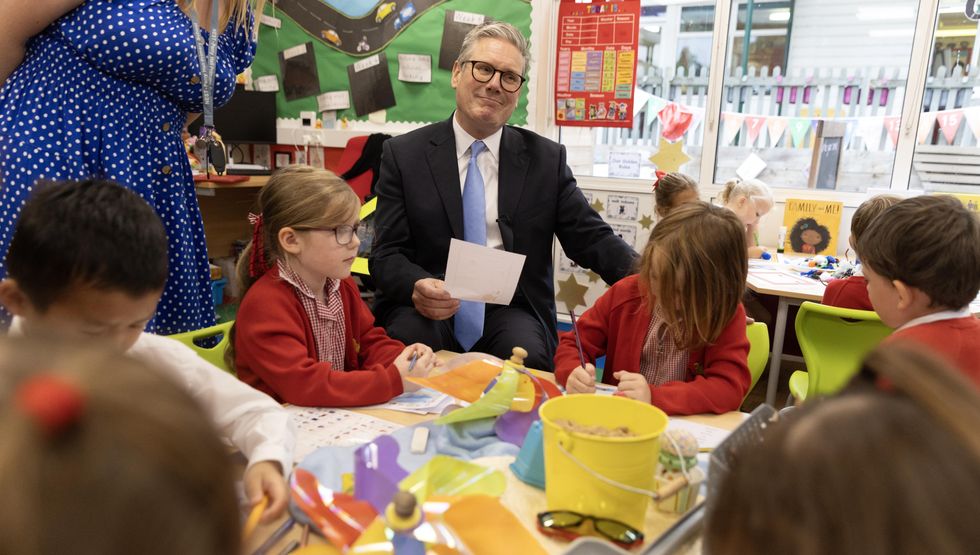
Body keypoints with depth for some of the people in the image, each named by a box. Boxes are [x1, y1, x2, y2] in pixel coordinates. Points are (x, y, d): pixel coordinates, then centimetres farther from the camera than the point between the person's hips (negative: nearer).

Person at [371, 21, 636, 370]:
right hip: (426, 308, -1)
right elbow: (387, 253, -2)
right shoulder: (404, 154, 2)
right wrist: (417, 286, -25)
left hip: (511, 312, 2)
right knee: (409, 346, -33)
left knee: (527, 356, -29)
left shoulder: (547, 159, 5)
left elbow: (591, 238, 4)